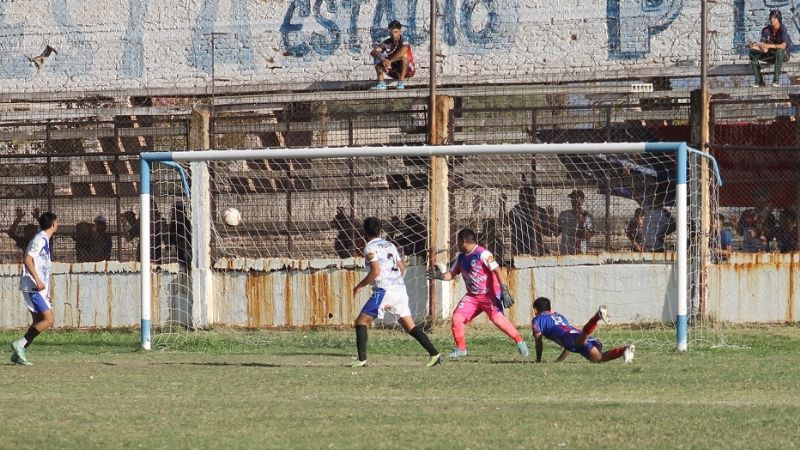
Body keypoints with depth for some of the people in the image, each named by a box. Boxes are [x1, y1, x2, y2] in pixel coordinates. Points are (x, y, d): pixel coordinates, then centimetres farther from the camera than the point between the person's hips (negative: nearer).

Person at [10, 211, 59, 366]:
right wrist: (38, 280, -27)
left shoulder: (43, 239, 17)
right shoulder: (40, 240, -12)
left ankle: (18, 354, 9)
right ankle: (20, 344, -13)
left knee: (39, 322, 10)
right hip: (33, 287, -10)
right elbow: (27, 259, -22)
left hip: (38, 288, 10)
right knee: (48, 320, -13)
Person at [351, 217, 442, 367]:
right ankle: (434, 353, -3)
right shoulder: (390, 245, 19)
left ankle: (362, 359, -7)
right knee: (409, 326, 8)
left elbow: (376, 271, -14)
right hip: (400, 289, 7)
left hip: (384, 290, -7)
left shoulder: (370, 248, -3)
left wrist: (359, 286, -4)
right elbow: (402, 268, 19)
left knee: (361, 321, 3)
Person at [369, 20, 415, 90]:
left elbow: (402, 51, -43)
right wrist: (383, 59, -38)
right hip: (394, 70, 4)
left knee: (404, 55, -33)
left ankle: (401, 81, -29)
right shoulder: (387, 43, -7)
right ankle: (381, 83, -20)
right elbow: (373, 52, -18)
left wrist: (389, 61, -42)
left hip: (407, 70, -4)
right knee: (378, 59, -13)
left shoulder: (404, 42, -19)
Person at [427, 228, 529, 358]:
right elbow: (452, 274, 17)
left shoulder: (482, 254, -15)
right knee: (457, 318, -3)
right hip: (472, 296, 7)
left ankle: (519, 341, -14)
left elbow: (497, 271, -20)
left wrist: (504, 291, -26)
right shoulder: (461, 257, 9)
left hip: (490, 294, -7)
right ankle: (460, 349, 12)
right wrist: (440, 276, -4)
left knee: (497, 318, -24)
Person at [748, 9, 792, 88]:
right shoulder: (766, 30, -6)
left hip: (784, 55, -5)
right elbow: (764, 49, -10)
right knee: (753, 54, -13)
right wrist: (755, 47, -31)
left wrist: (768, 46, -38)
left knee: (779, 51, -39)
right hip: (771, 55, 5)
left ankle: (776, 80, -35)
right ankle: (759, 81, -13)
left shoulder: (783, 29, -19)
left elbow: (783, 46, -33)